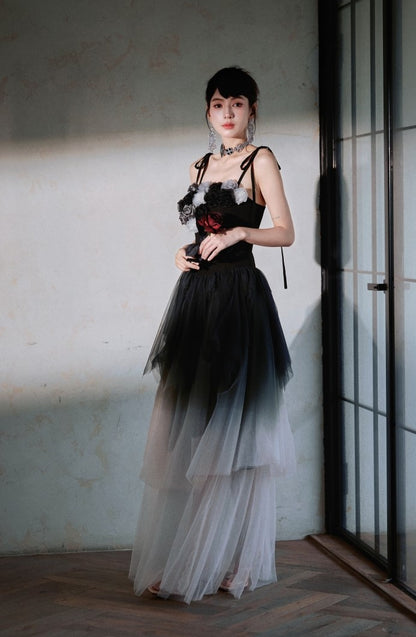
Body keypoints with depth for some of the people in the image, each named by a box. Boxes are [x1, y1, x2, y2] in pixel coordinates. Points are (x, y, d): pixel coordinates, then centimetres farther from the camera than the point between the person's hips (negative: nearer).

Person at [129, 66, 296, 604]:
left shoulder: (260, 160, -1)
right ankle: (177, 563, 10)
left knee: (232, 432, -5)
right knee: (186, 432, 4)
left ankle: (234, 564, 4)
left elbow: (285, 232, -5)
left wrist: (239, 232, -21)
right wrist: (185, 255, 5)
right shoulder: (201, 167, 19)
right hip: (196, 296, 6)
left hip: (238, 298, -6)